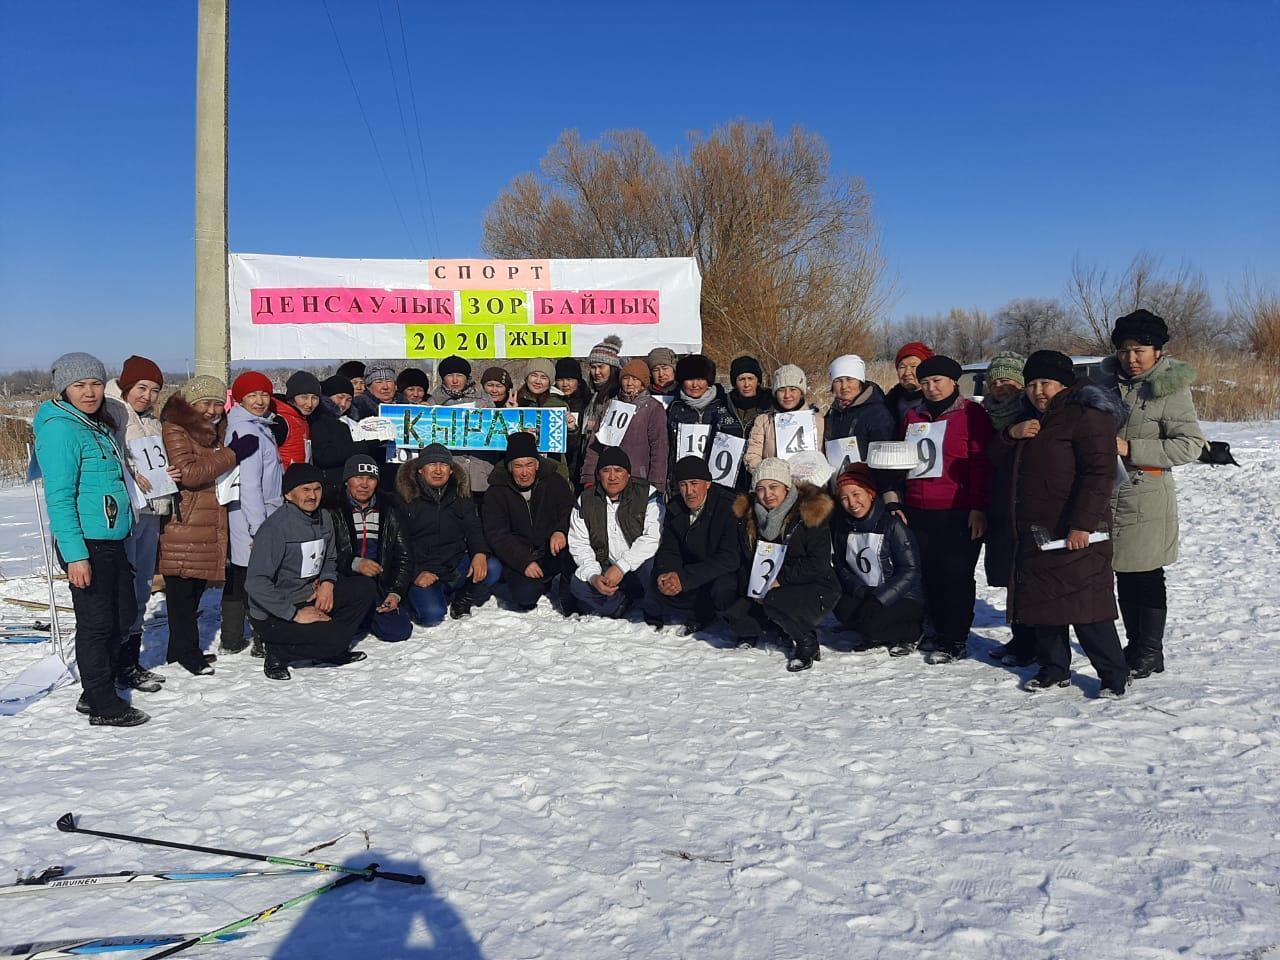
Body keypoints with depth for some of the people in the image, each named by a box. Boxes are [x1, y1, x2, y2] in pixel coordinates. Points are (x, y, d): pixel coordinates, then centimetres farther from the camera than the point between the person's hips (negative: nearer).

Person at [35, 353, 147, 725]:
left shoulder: (99, 425, 13)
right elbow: (59, 497, -19)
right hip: (85, 545, -9)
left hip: (112, 540, 9)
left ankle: (109, 673, 36)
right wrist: (75, 554, -23)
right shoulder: (60, 429, -15)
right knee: (96, 622, 1)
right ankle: (101, 704, 13)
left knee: (124, 614, 18)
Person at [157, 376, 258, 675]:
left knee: (197, 586, 13)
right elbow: (188, 473, -18)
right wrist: (232, 453, -16)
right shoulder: (175, 428, -7)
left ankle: (182, 650, 22)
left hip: (211, 523, 8)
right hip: (183, 522, -8)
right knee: (182, 589, -2)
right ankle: (186, 653, 4)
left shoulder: (216, 429, 20)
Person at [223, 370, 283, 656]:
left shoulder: (259, 426, 15)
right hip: (254, 515, -10)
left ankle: (231, 640, 23)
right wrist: (259, 529, -21)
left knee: (238, 576, 14)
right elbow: (249, 485, -20)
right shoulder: (246, 430, -15)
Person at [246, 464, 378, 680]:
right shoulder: (275, 527, -20)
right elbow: (256, 583, -25)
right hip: (273, 615, -8)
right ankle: (278, 652, -2)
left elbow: (329, 560, 20)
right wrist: (295, 614, -25)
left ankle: (331, 648, 1)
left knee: (365, 587, -6)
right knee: (336, 638, -25)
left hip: (309, 597, 8)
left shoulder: (323, 520, 4)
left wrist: (327, 582, -4)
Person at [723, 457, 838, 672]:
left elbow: (820, 564, -18)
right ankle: (791, 631, 3)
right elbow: (746, 561, 9)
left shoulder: (811, 512, -14)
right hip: (765, 591, 6)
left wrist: (781, 577, -24)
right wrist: (753, 588, -8)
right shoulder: (750, 514, 3)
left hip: (816, 589, -6)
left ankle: (807, 643, -8)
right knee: (735, 615, -15)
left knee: (775, 601, -34)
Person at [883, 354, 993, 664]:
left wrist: (978, 508, -12)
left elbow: (981, 464, -7)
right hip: (919, 512, 6)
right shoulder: (913, 416, 17)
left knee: (956, 576, -2)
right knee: (930, 575, 8)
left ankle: (955, 641, 6)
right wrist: (895, 501, 15)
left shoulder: (971, 414, -1)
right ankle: (940, 634, 18)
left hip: (958, 513, -6)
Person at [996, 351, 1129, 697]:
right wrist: (1012, 433, 0)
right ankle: (1054, 668, 25)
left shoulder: (1086, 415, -11)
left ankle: (1114, 675, 4)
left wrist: (1082, 524, -25)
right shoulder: (1033, 419, 17)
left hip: (1073, 533, -9)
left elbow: (1099, 473, -19)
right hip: (1034, 530, 9)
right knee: (1042, 602, 13)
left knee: (1085, 604, -7)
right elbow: (1003, 456, 23)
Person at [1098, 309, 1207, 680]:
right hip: (1109, 495, 6)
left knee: (1146, 578, 3)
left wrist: (1130, 450, -19)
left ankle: (1150, 653, 15)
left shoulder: (1170, 389, -10)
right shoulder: (1109, 380, 8)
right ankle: (1134, 645, 27)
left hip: (1146, 499, -6)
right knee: (1124, 576, 14)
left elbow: (1191, 444, -15)